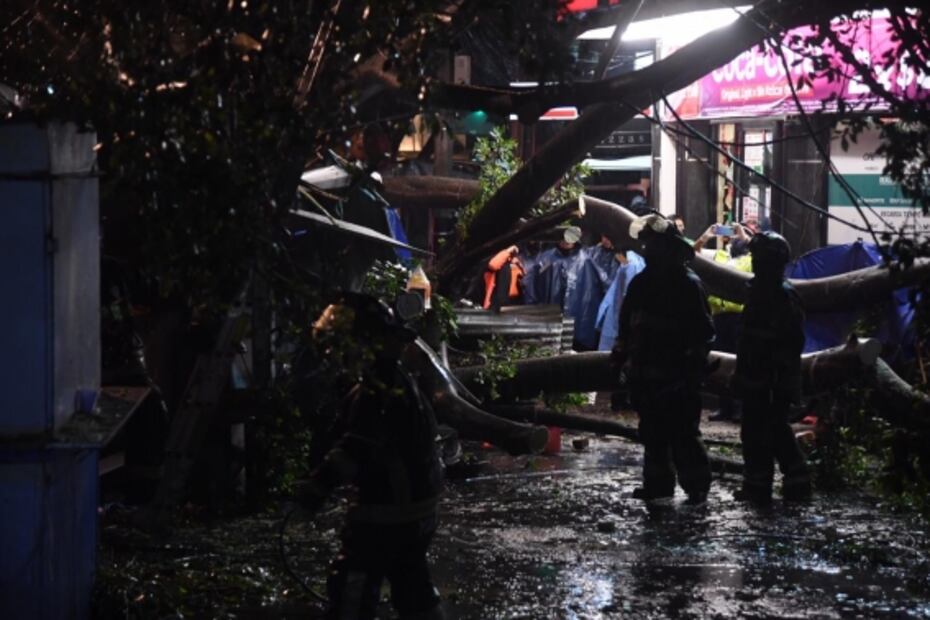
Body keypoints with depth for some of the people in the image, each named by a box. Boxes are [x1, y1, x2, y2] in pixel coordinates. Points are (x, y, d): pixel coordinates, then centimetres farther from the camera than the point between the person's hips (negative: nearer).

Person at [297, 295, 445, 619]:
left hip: (385, 513, -10)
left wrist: (321, 483, -35)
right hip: (418, 510, 10)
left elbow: (356, 448, -30)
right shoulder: (402, 380, 11)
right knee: (413, 586, 20)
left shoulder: (376, 389, -20)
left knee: (351, 588, -5)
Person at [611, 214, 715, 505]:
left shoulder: (688, 285, -7)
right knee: (653, 433, 12)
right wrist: (620, 356, 14)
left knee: (683, 434, -8)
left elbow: (703, 331, -10)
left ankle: (696, 486, -3)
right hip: (646, 376, 7)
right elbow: (626, 325, 20)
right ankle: (657, 482, 21)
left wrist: (694, 365, -15)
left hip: (678, 376, -7)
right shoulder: (641, 283, 12)